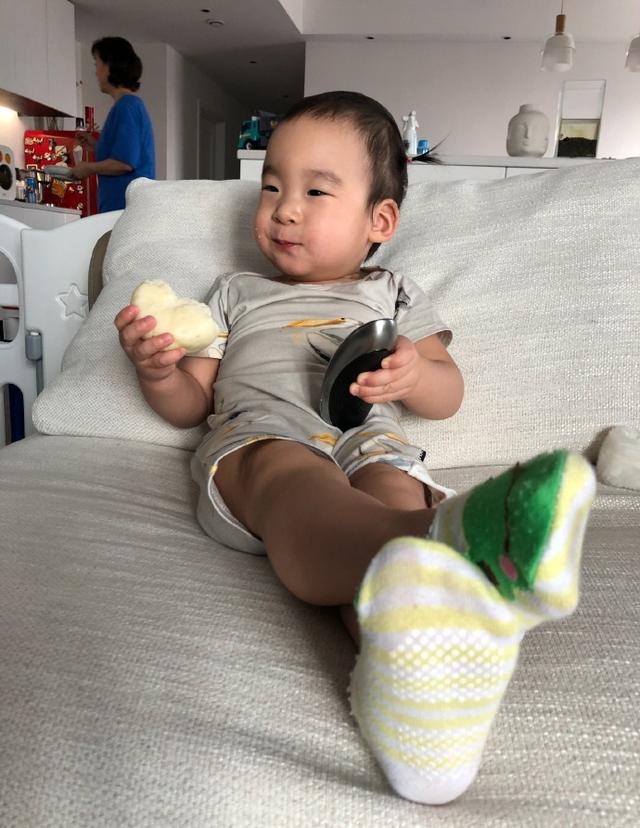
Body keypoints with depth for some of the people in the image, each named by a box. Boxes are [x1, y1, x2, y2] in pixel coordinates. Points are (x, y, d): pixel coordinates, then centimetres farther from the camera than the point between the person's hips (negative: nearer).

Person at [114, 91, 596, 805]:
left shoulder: (391, 294, 29)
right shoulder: (236, 292, 31)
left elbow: (447, 395, 20)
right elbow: (191, 403, 26)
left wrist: (415, 375, -5)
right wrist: (157, 370, 2)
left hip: (366, 441, 1)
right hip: (254, 438, 0)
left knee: (391, 483, -36)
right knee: (292, 474, -38)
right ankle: (450, 532, -69)